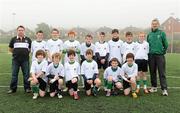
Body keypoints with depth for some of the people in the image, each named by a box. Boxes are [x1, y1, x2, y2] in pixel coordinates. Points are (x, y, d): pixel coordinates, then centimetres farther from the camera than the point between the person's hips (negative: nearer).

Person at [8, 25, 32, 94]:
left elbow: (31, 48, 16)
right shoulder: (13, 39, 8)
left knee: (26, 74, 3)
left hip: (25, 60, 0)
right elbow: (10, 49, 16)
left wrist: (26, 52, 5)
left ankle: (27, 88, 13)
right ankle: (12, 88, 15)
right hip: (15, 60, 1)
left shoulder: (28, 39, 8)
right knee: (14, 74, 5)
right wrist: (16, 53, 7)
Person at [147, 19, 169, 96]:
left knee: (162, 73, -4)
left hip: (160, 56, -4)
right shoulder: (149, 35, 9)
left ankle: (164, 89, 0)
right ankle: (154, 87, 23)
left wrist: (163, 52, 4)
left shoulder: (162, 33, -1)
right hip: (151, 56, 4)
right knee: (152, 72, 11)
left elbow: (166, 44, 0)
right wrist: (149, 52, 9)